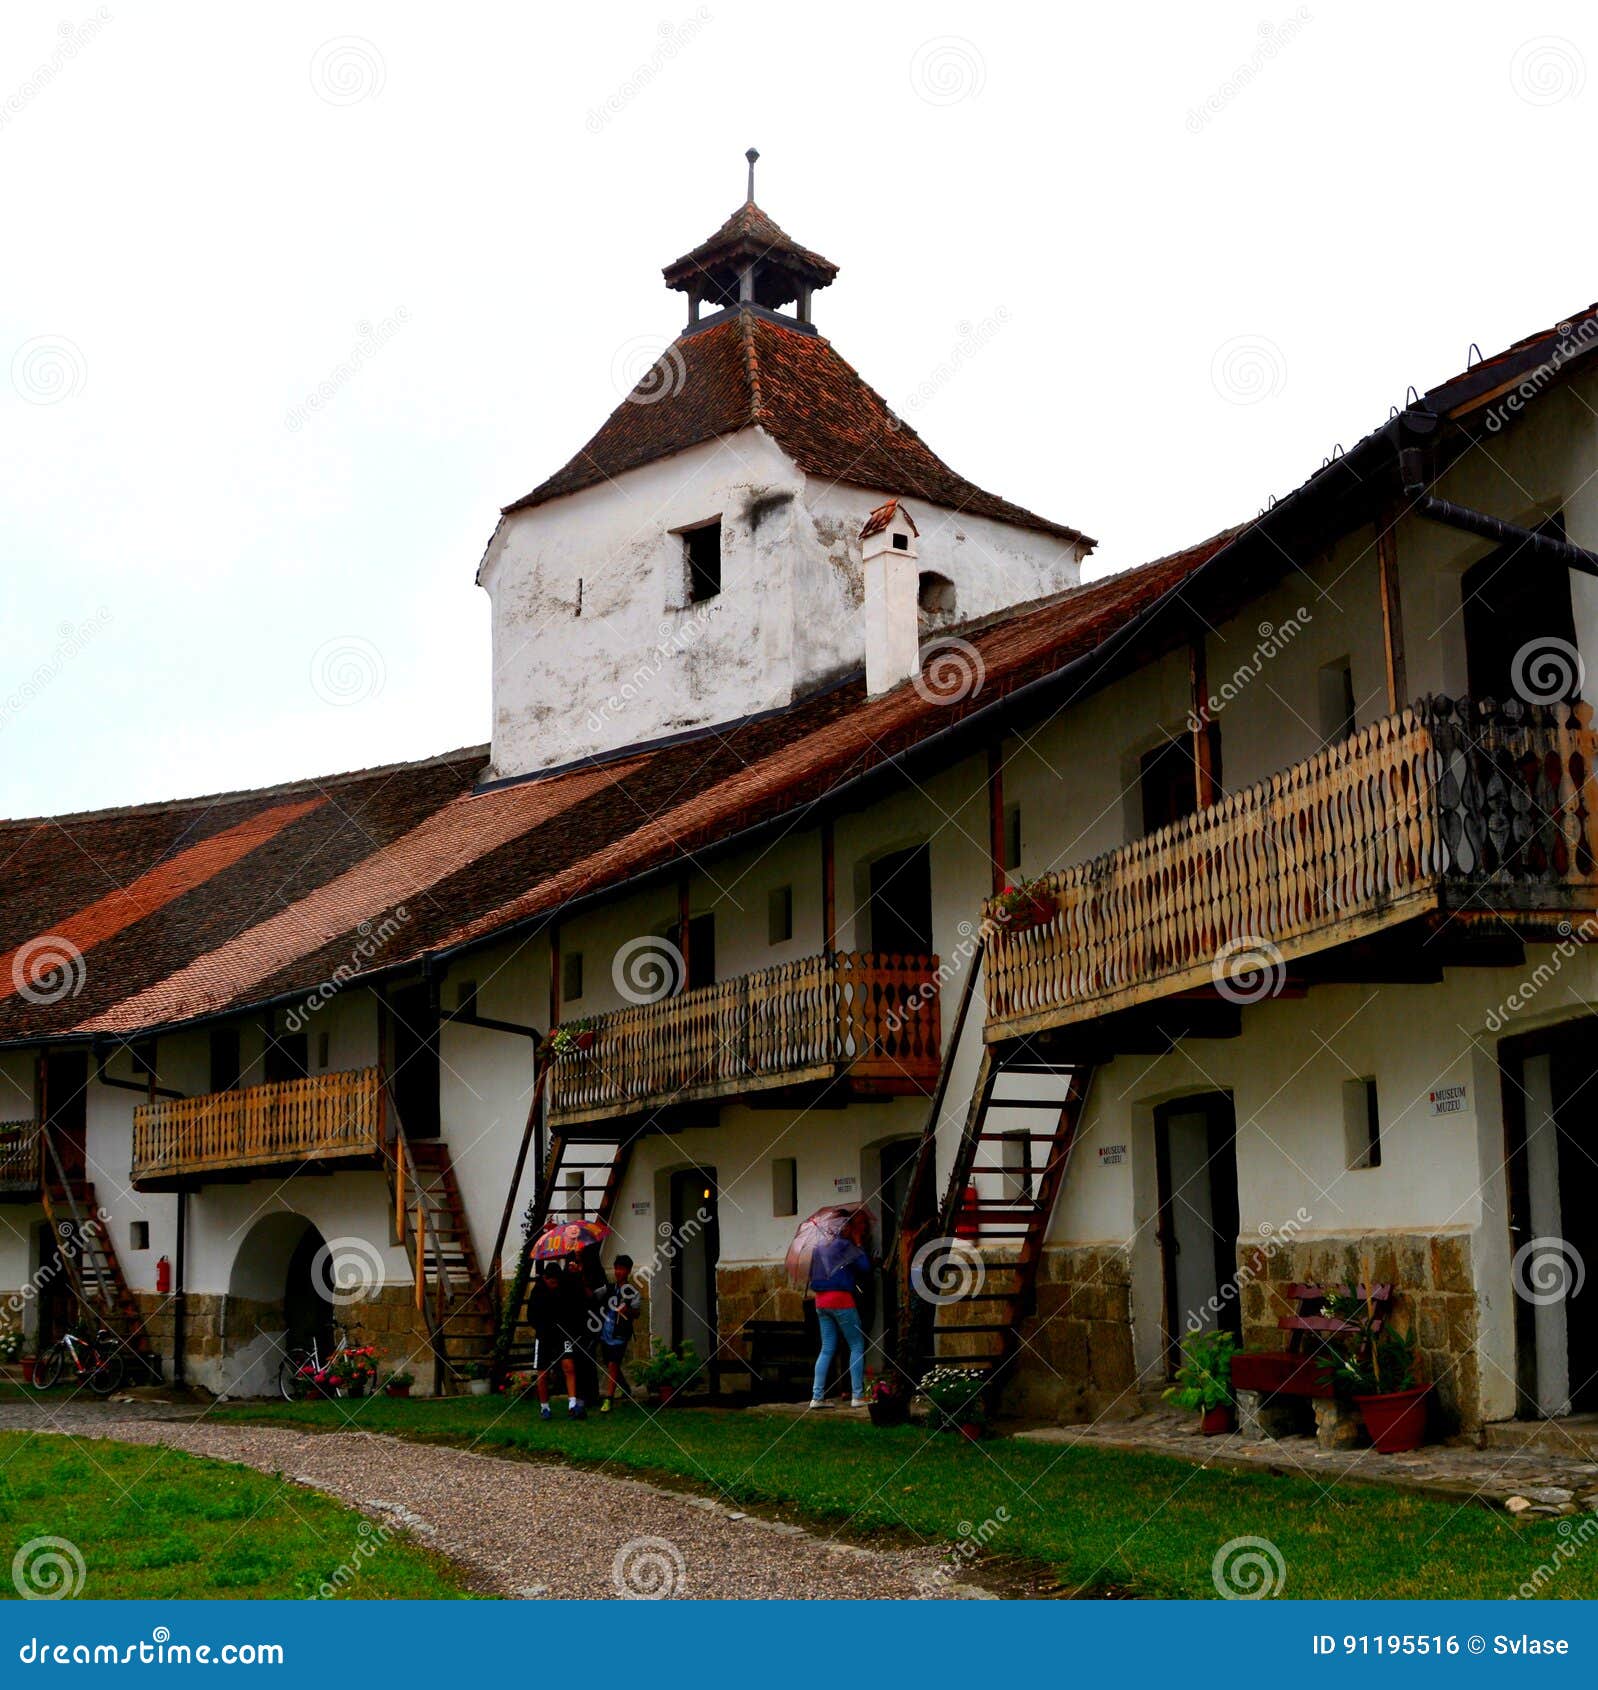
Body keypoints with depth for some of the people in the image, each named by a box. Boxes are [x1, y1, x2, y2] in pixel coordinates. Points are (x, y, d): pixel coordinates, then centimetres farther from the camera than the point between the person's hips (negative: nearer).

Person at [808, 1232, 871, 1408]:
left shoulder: (820, 1247, 16)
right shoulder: (844, 1244, -5)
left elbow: (812, 1274, 22)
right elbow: (865, 1266, -8)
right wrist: (860, 1249, 9)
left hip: (821, 1301, 7)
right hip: (841, 1299, -7)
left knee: (827, 1350, 10)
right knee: (857, 1346, 3)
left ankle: (817, 1397, 2)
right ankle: (857, 1396, -2)